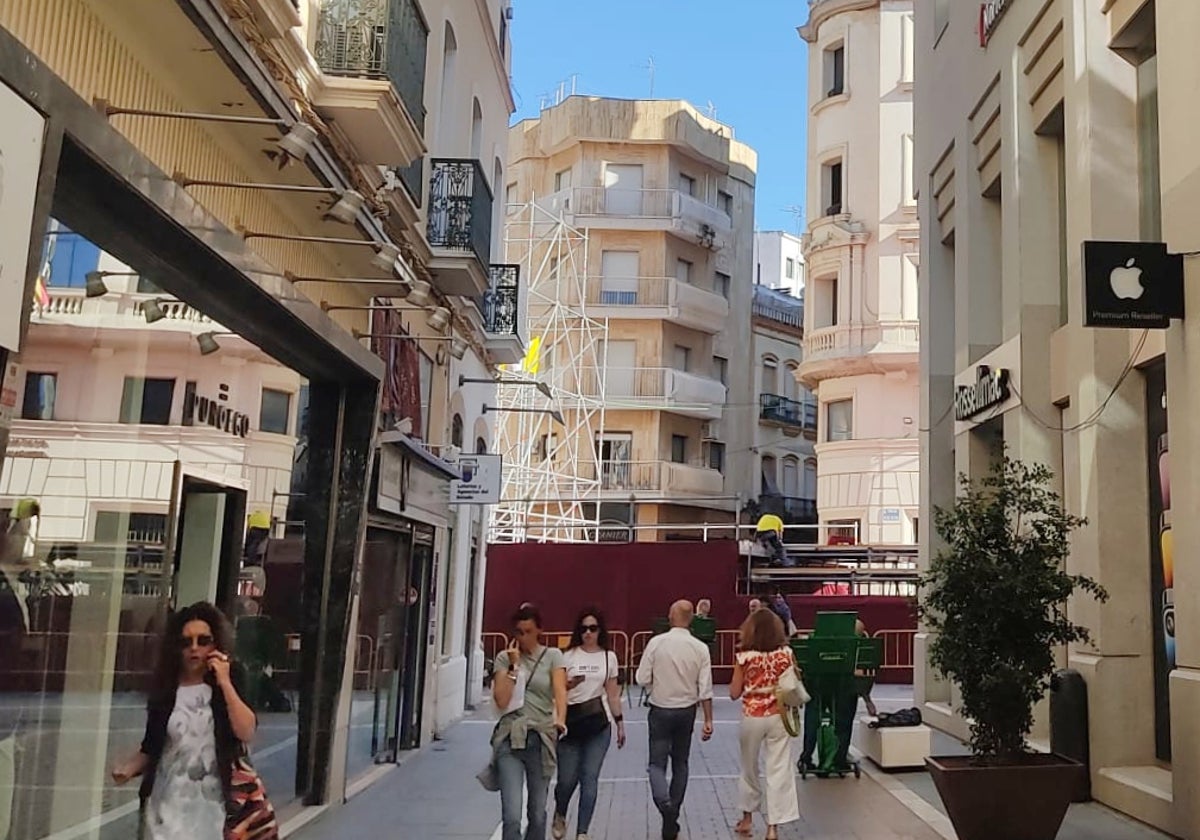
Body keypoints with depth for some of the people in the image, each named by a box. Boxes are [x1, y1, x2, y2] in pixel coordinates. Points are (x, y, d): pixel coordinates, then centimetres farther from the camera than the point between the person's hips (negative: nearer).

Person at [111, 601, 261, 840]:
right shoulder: (164, 690, 5)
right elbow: (150, 749, 10)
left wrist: (225, 683, -17)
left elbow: (246, 733, -15)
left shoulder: (227, 688, 0)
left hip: (211, 801, -1)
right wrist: (129, 767, -10)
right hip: (168, 801, 1)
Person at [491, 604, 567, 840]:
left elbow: (560, 692, -12)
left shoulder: (552, 656, 3)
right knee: (511, 816, -11)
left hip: (542, 739, 1)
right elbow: (501, 701, -6)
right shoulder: (504, 658, 4)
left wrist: (560, 719, -30)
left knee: (537, 814, 11)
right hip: (510, 739, -1)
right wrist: (513, 666, -11)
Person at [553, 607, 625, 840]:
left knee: (590, 778, -3)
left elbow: (612, 693, 11)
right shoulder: (569, 656, -1)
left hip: (598, 724, 1)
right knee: (567, 779, 3)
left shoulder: (609, 657, 5)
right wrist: (568, 685, -20)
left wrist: (620, 722, 11)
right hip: (571, 721, -1)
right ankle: (559, 816, 35)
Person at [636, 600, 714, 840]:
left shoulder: (656, 643, -13)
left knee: (657, 763, 6)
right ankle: (672, 816, 23)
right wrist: (708, 720, -1)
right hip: (686, 711, 2)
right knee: (680, 764, 17)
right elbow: (705, 689, -7)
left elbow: (642, 678, -10)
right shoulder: (700, 648, -8)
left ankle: (664, 803, -21)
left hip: (660, 710, -2)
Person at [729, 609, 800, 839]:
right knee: (779, 771, 3)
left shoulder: (744, 656, -7)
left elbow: (734, 693, -3)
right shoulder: (786, 653, -4)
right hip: (778, 717, 0)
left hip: (752, 717, 0)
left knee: (749, 769, 18)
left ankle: (748, 817, 33)